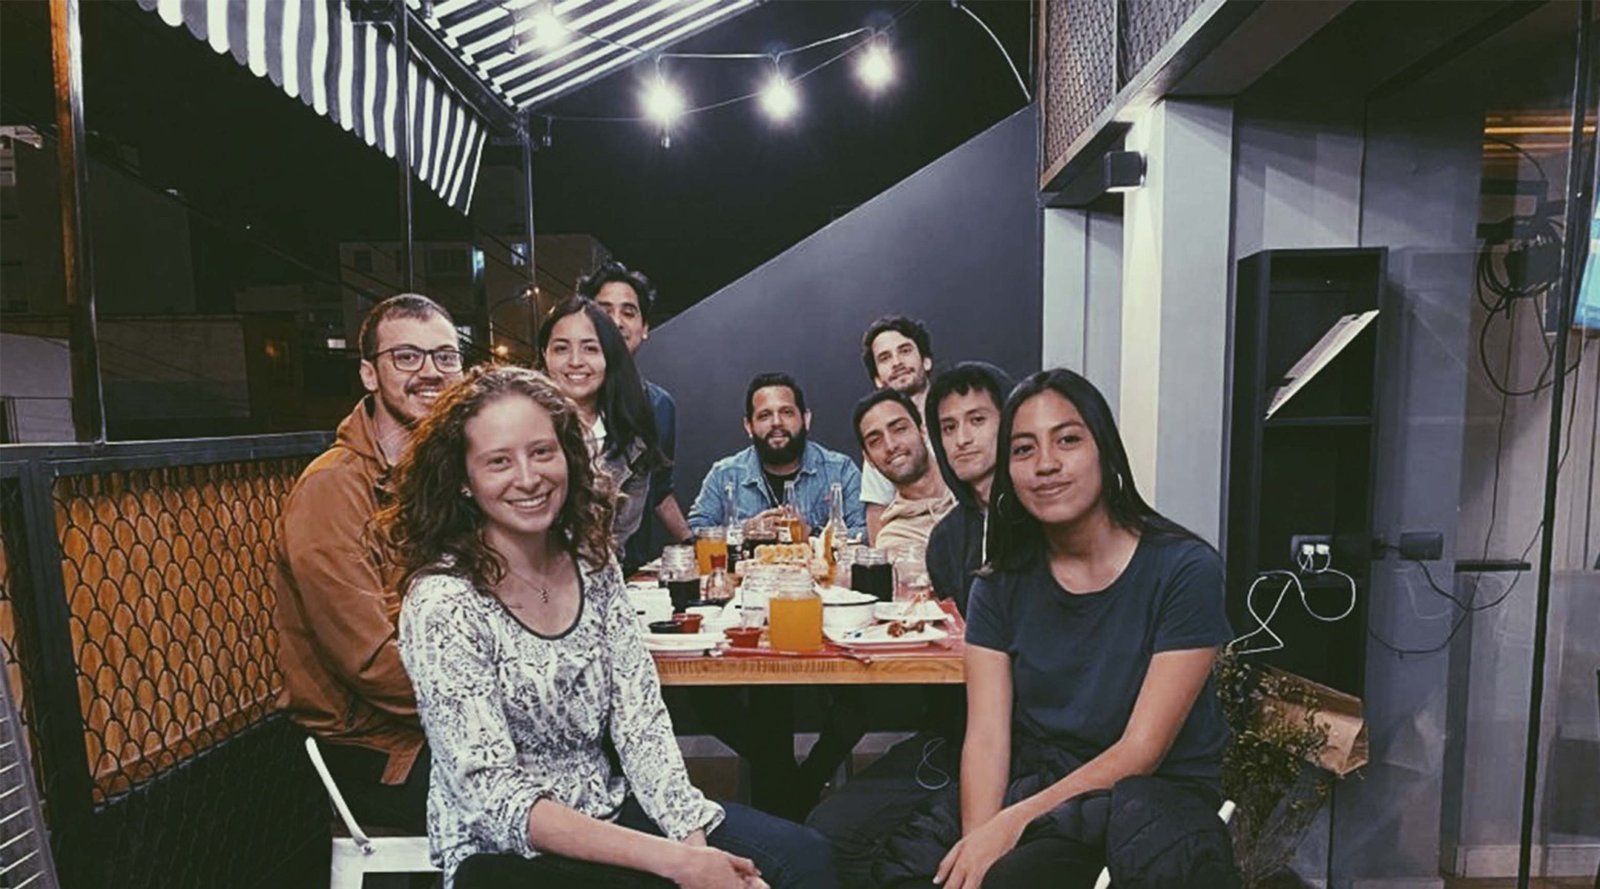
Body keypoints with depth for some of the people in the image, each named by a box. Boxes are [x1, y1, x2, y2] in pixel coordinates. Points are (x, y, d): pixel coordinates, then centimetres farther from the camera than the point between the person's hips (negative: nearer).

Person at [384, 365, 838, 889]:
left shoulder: (593, 565, -2)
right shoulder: (442, 604, -18)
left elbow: (642, 723, -2)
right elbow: (497, 801, -20)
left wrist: (695, 843, -15)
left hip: (611, 811, 5)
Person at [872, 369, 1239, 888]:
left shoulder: (1184, 570, -11)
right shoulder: (1001, 587, 1)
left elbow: (1141, 750, -13)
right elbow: (986, 738, -6)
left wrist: (1012, 823, -22)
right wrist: (979, 840, -25)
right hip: (1034, 785, 3)